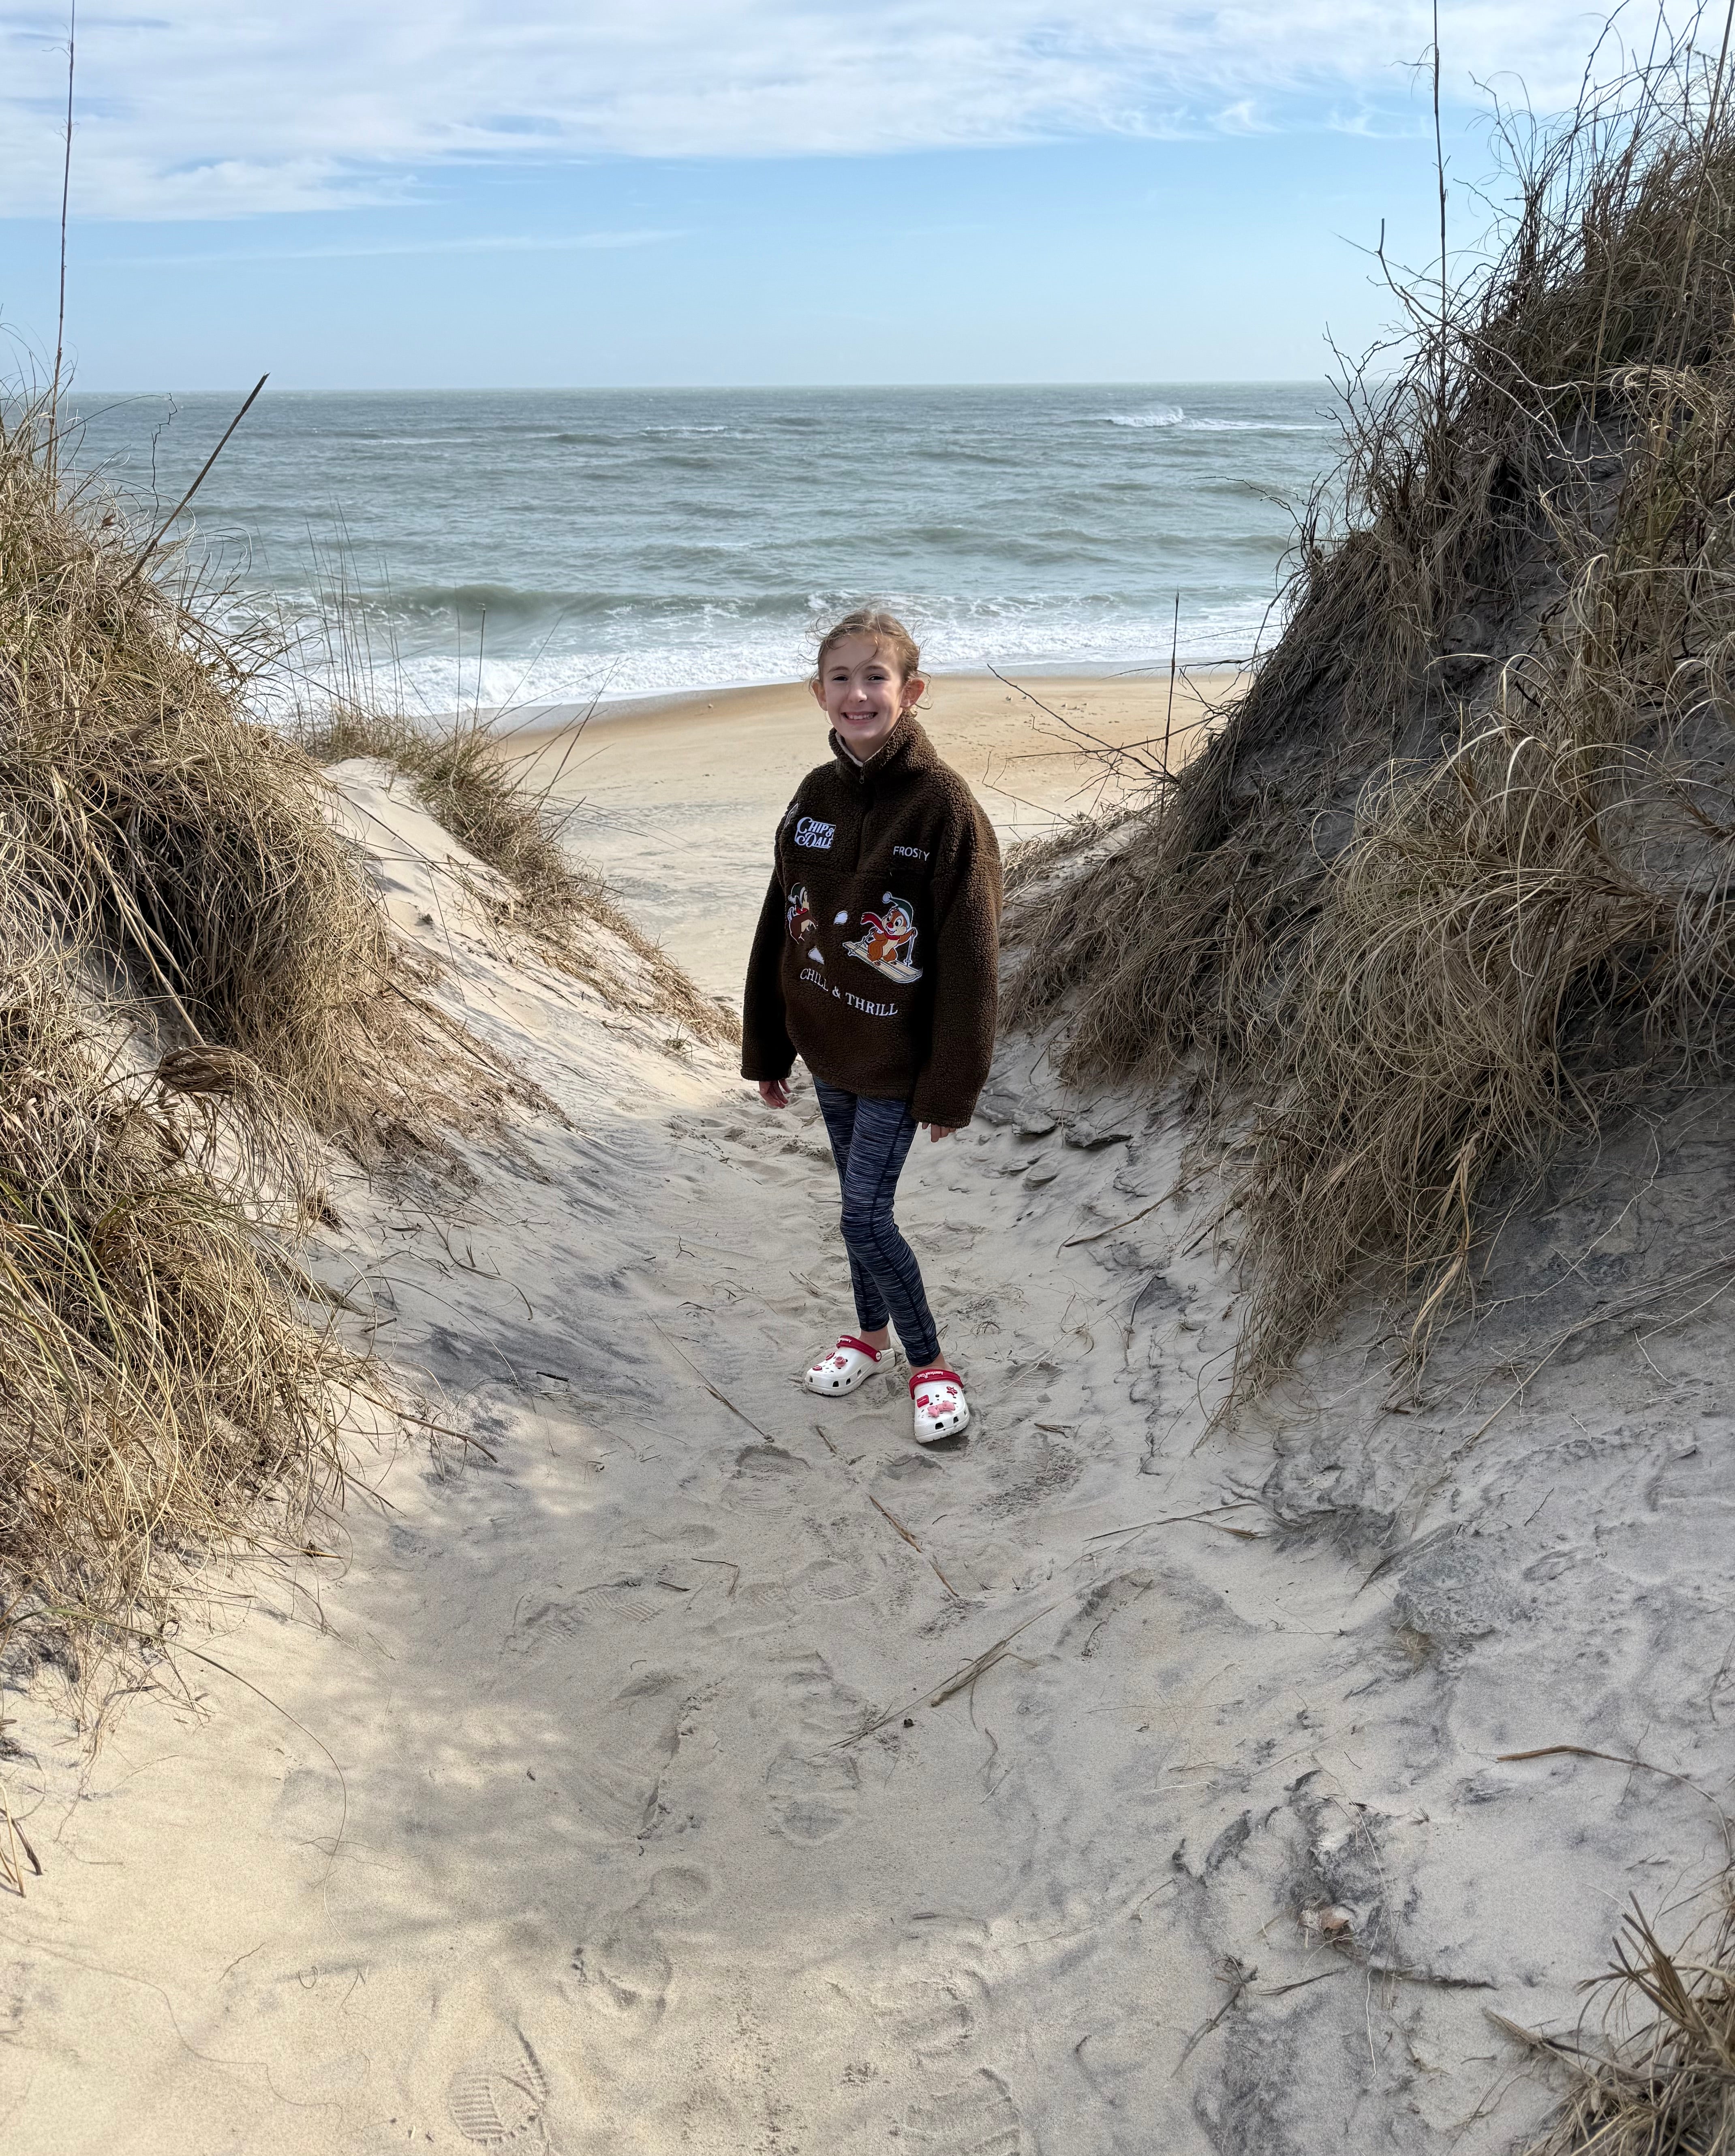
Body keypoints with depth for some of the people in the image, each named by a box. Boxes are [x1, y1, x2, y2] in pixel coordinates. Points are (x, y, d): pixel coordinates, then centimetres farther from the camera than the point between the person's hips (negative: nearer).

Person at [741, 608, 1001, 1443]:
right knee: (860, 1201, 19)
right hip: (828, 1050, 6)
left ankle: (930, 1364, 18)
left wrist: (951, 1089, -14)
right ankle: (872, 1334, 39)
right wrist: (767, 1049, 10)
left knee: (865, 1215, -3)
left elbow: (969, 962, -16)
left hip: (895, 1061, -5)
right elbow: (779, 927, 8)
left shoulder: (945, 806, -18)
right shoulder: (816, 796, -1)